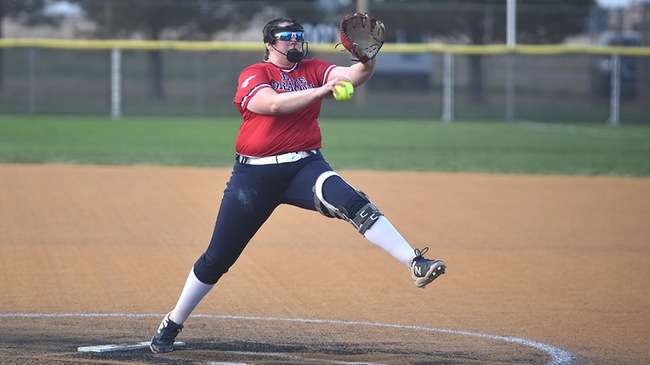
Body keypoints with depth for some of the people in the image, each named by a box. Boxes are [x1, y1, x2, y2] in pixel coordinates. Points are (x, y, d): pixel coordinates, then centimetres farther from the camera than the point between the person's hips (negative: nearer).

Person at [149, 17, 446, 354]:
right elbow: (275, 103, -22)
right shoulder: (252, 75, -2)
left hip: (304, 167, 2)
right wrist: (322, 90, -31)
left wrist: (367, 62, -31)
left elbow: (352, 76, -9)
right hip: (255, 175, -2)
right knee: (217, 257, 5)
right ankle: (171, 325, 22)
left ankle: (415, 264, -39)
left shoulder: (313, 70, 9)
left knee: (351, 202, -28)